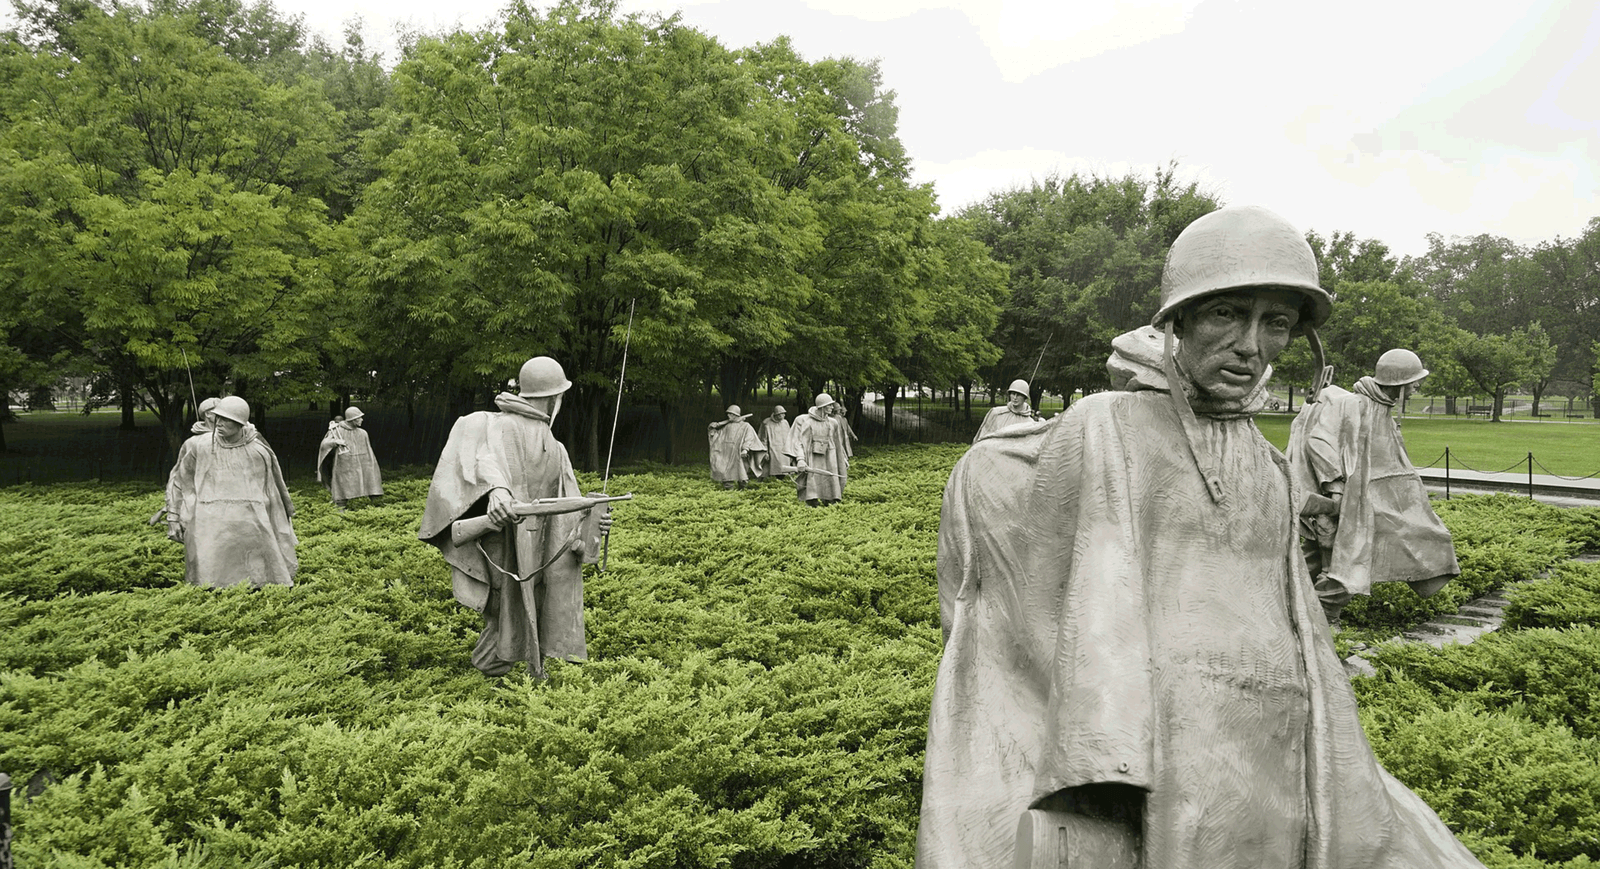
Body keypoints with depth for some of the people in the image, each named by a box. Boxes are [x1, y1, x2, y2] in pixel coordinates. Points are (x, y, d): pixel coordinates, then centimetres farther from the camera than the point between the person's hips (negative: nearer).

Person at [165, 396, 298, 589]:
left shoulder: (259, 451, 3)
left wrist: (288, 514, 25)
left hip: (252, 524, 0)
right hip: (211, 525, 0)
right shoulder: (198, 446, 5)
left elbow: (276, 489, 17)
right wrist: (174, 517, 12)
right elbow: (179, 480, 15)